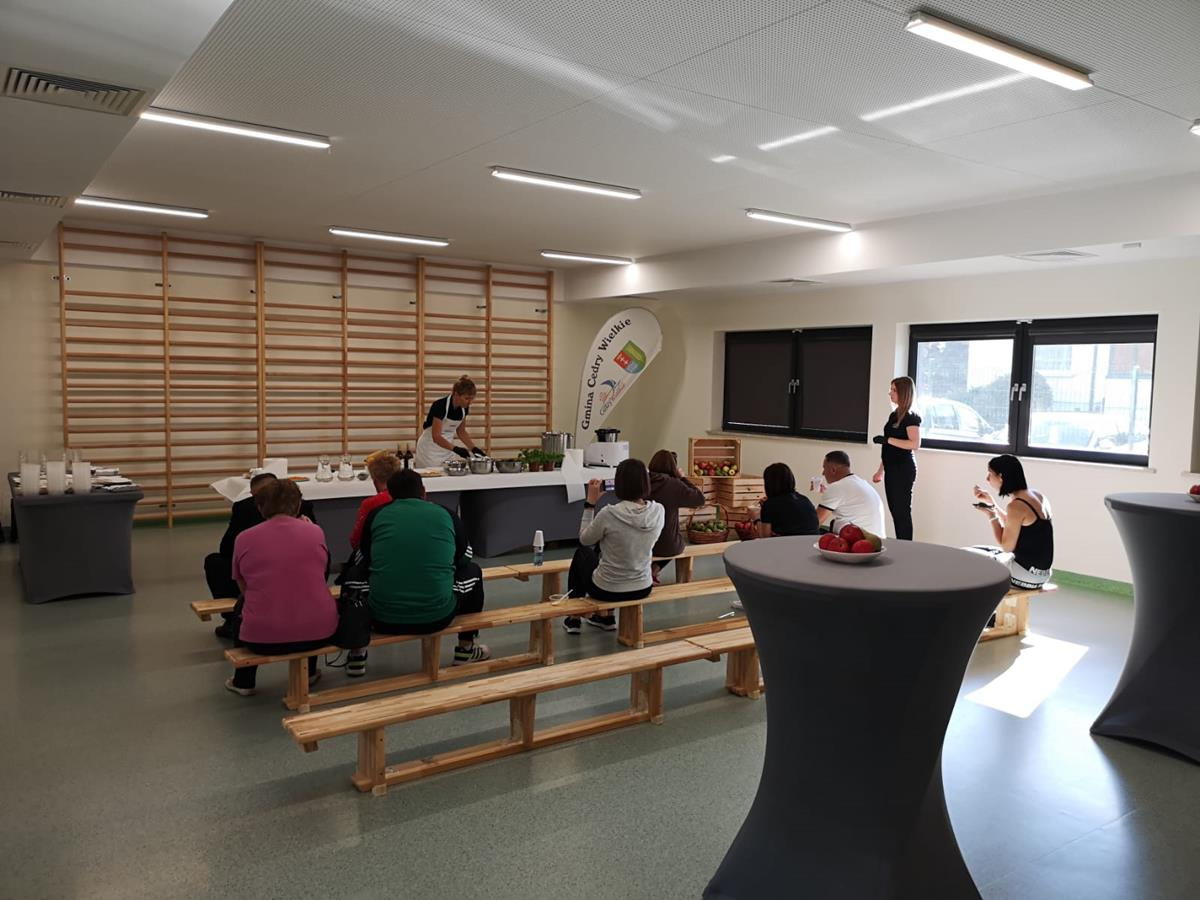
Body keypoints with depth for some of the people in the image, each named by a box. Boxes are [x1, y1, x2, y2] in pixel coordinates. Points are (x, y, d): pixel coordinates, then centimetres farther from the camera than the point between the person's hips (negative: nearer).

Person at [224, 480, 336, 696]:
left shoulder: (243, 539, -2)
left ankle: (243, 682, 37)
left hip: (262, 638, 0)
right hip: (319, 632, 1)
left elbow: (243, 588, 12)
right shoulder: (316, 532, 0)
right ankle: (309, 673, 42)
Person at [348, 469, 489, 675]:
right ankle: (466, 649, 36)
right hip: (437, 617, 0)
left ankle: (357, 654, 31)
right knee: (472, 570, 27)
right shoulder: (447, 515, 4)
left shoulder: (376, 515, 5)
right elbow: (464, 558, 21)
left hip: (383, 619, 1)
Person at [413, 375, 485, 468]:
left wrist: (474, 449, -4)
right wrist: (456, 449, -39)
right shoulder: (440, 406, -25)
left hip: (448, 449, 6)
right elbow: (436, 437, -28)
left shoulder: (464, 408, -5)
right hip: (430, 450, -6)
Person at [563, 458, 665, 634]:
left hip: (607, 590, -4)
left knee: (582, 553, 29)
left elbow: (585, 539, -5)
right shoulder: (658, 510, -12)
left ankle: (574, 618, 39)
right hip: (643, 589, 4)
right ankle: (606, 616, 40)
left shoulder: (609, 513, -25)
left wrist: (590, 503, -3)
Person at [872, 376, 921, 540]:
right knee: (895, 510, 10)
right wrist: (880, 470, 20)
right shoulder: (894, 415, 15)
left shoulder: (910, 417, -10)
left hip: (903, 469, -9)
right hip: (892, 469, 9)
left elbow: (915, 443, -22)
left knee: (902, 511, -6)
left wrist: (888, 440, -22)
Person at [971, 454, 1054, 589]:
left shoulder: (1016, 506, -21)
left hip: (1028, 575, -9)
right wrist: (991, 503, 16)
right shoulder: (1037, 496, 6)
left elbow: (1007, 546, -15)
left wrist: (991, 516, -7)